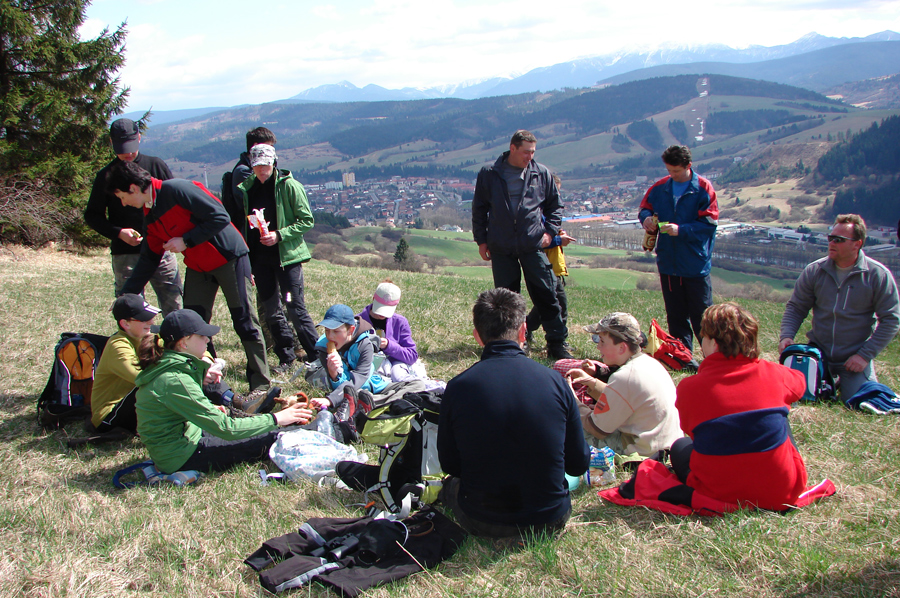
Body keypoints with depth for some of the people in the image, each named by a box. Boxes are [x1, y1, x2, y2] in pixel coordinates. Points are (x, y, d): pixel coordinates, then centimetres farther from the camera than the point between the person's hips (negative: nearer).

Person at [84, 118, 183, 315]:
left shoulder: (156, 165, 7)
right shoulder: (106, 175, 4)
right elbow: (92, 216, 8)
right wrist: (118, 232, -10)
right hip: (125, 255, -1)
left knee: (175, 308, 1)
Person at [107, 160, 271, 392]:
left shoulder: (177, 189, -19)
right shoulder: (151, 217, 7)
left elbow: (220, 217, -23)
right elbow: (148, 260, 14)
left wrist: (186, 241, -20)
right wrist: (125, 296, 13)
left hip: (229, 257, -8)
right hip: (197, 267, 9)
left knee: (245, 323, -3)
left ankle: (260, 386, 4)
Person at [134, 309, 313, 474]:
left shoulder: (162, 367, 2)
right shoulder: (174, 381, -28)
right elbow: (225, 428, -27)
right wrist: (275, 419, -20)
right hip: (183, 458, -10)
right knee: (272, 439, -7)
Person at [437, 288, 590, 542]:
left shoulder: (457, 387, -14)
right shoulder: (555, 382, -12)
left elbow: (449, 465, -1)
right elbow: (578, 464, -2)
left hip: (481, 522, -1)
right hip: (550, 521, 2)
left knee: (450, 484, 32)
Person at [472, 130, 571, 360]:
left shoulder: (542, 173, 4)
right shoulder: (489, 174, 2)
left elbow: (555, 206, 14)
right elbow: (479, 209, 10)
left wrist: (550, 231, 1)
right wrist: (481, 240, 6)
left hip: (533, 246, 0)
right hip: (501, 248, 0)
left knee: (546, 294, -2)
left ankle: (557, 343, 6)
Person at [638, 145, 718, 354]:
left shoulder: (703, 188, -8)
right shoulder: (660, 187, 5)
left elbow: (709, 223, -11)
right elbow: (645, 207, 16)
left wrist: (681, 230, -21)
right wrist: (646, 217, -7)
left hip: (695, 264, -4)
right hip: (668, 262, 4)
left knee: (701, 314, 1)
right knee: (676, 315, 11)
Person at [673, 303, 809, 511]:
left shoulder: (689, 387, -12)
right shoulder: (772, 373, -5)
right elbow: (799, 383, 20)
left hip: (720, 495, -1)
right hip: (782, 493, 1)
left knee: (680, 447, 29)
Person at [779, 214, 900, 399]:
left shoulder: (878, 275, -11)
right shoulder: (814, 271, -4)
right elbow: (795, 307, 3)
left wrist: (865, 355, -14)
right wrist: (787, 335, -16)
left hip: (854, 358, -2)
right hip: (818, 353, 2)